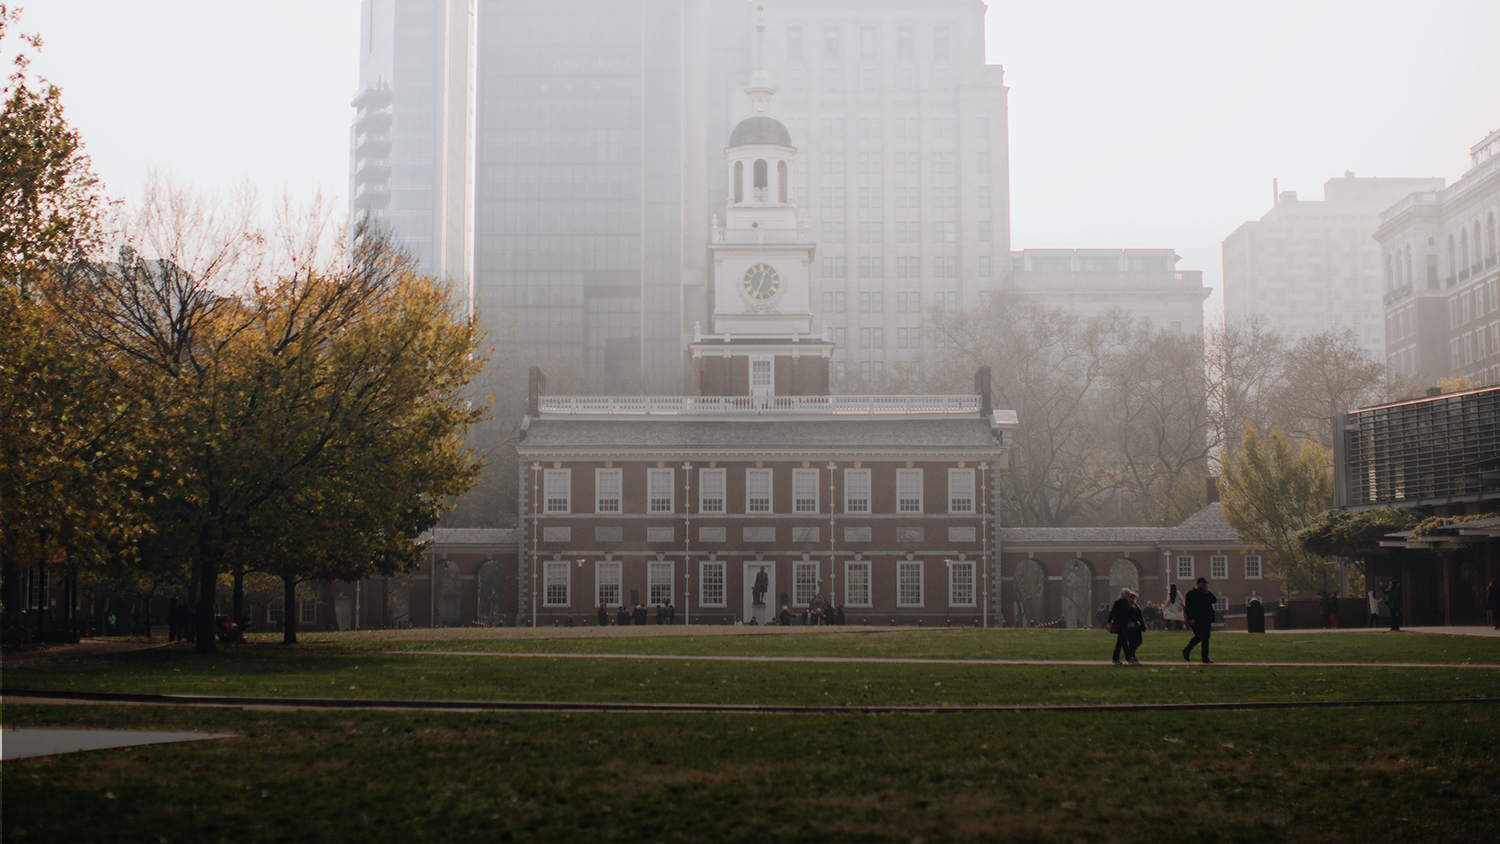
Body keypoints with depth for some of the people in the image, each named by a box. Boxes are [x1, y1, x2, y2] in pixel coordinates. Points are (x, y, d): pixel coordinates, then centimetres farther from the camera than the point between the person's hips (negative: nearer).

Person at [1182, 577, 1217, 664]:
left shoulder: (1206, 594, 19)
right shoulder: (1191, 594, -3)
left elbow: (1214, 600, 10)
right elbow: (1187, 607, -9)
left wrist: (1208, 592, 2)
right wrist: (1191, 618, -18)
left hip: (1206, 620, 7)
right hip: (1196, 621, -7)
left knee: (1205, 638, 4)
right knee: (1199, 636, -14)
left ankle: (1205, 658, 6)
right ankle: (1186, 651, 6)